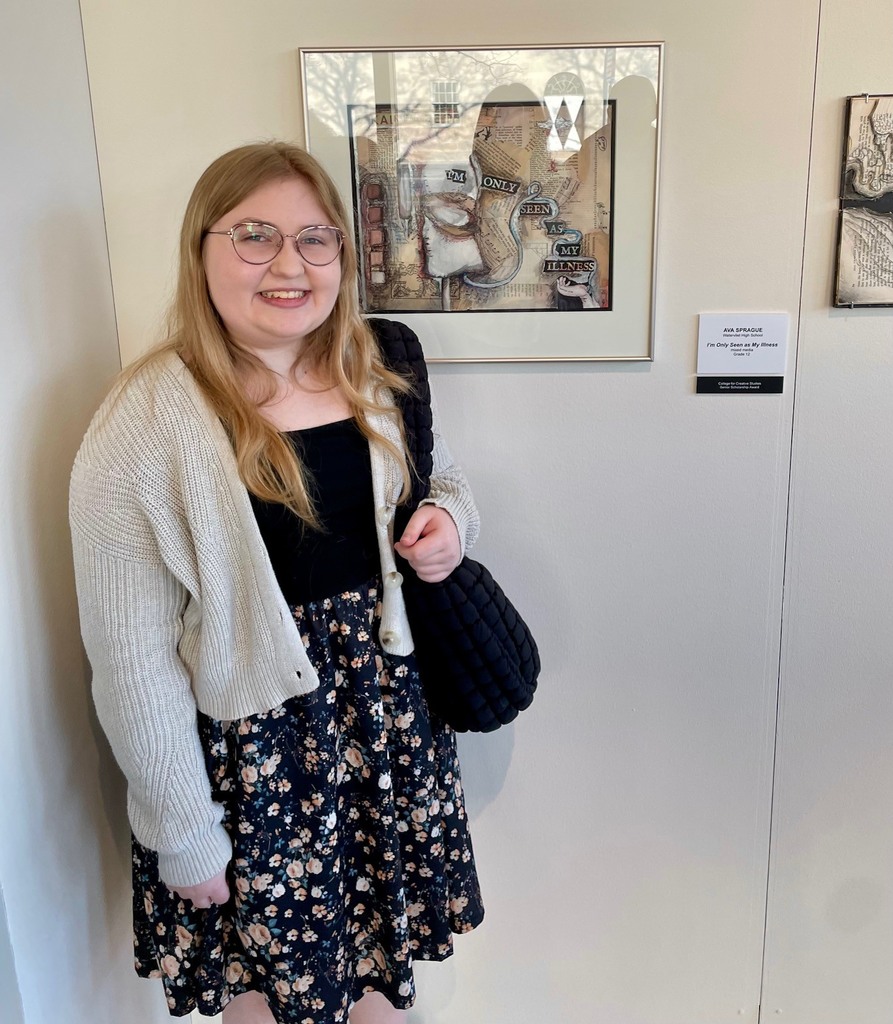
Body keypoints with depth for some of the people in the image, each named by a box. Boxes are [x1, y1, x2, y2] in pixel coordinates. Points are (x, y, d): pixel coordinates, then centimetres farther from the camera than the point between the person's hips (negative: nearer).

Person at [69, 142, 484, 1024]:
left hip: (386, 716, 5)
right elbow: (133, 659, -15)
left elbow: (440, 479, 17)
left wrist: (450, 521, -8)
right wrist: (185, 836, -10)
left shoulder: (374, 384, -1)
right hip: (249, 747, -4)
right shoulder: (147, 423, -18)